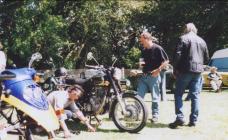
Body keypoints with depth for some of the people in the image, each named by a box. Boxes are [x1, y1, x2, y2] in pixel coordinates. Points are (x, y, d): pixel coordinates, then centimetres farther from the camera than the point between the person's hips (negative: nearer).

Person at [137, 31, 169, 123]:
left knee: (155, 97, 3)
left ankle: (155, 115, 14)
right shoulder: (144, 50, 12)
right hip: (144, 76, 7)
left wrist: (158, 70, -18)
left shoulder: (157, 48, -10)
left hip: (153, 76, -6)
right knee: (139, 96, 4)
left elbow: (166, 61, -11)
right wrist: (141, 64, 8)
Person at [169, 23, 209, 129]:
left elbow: (177, 55, -11)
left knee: (178, 94, 2)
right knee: (195, 96, 7)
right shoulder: (202, 41, 15)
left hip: (185, 70, -5)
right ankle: (193, 120, 8)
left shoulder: (183, 38, -2)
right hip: (198, 71, 5)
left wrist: (175, 70, -4)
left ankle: (180, 118, -8)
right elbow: (206, 58, 19)